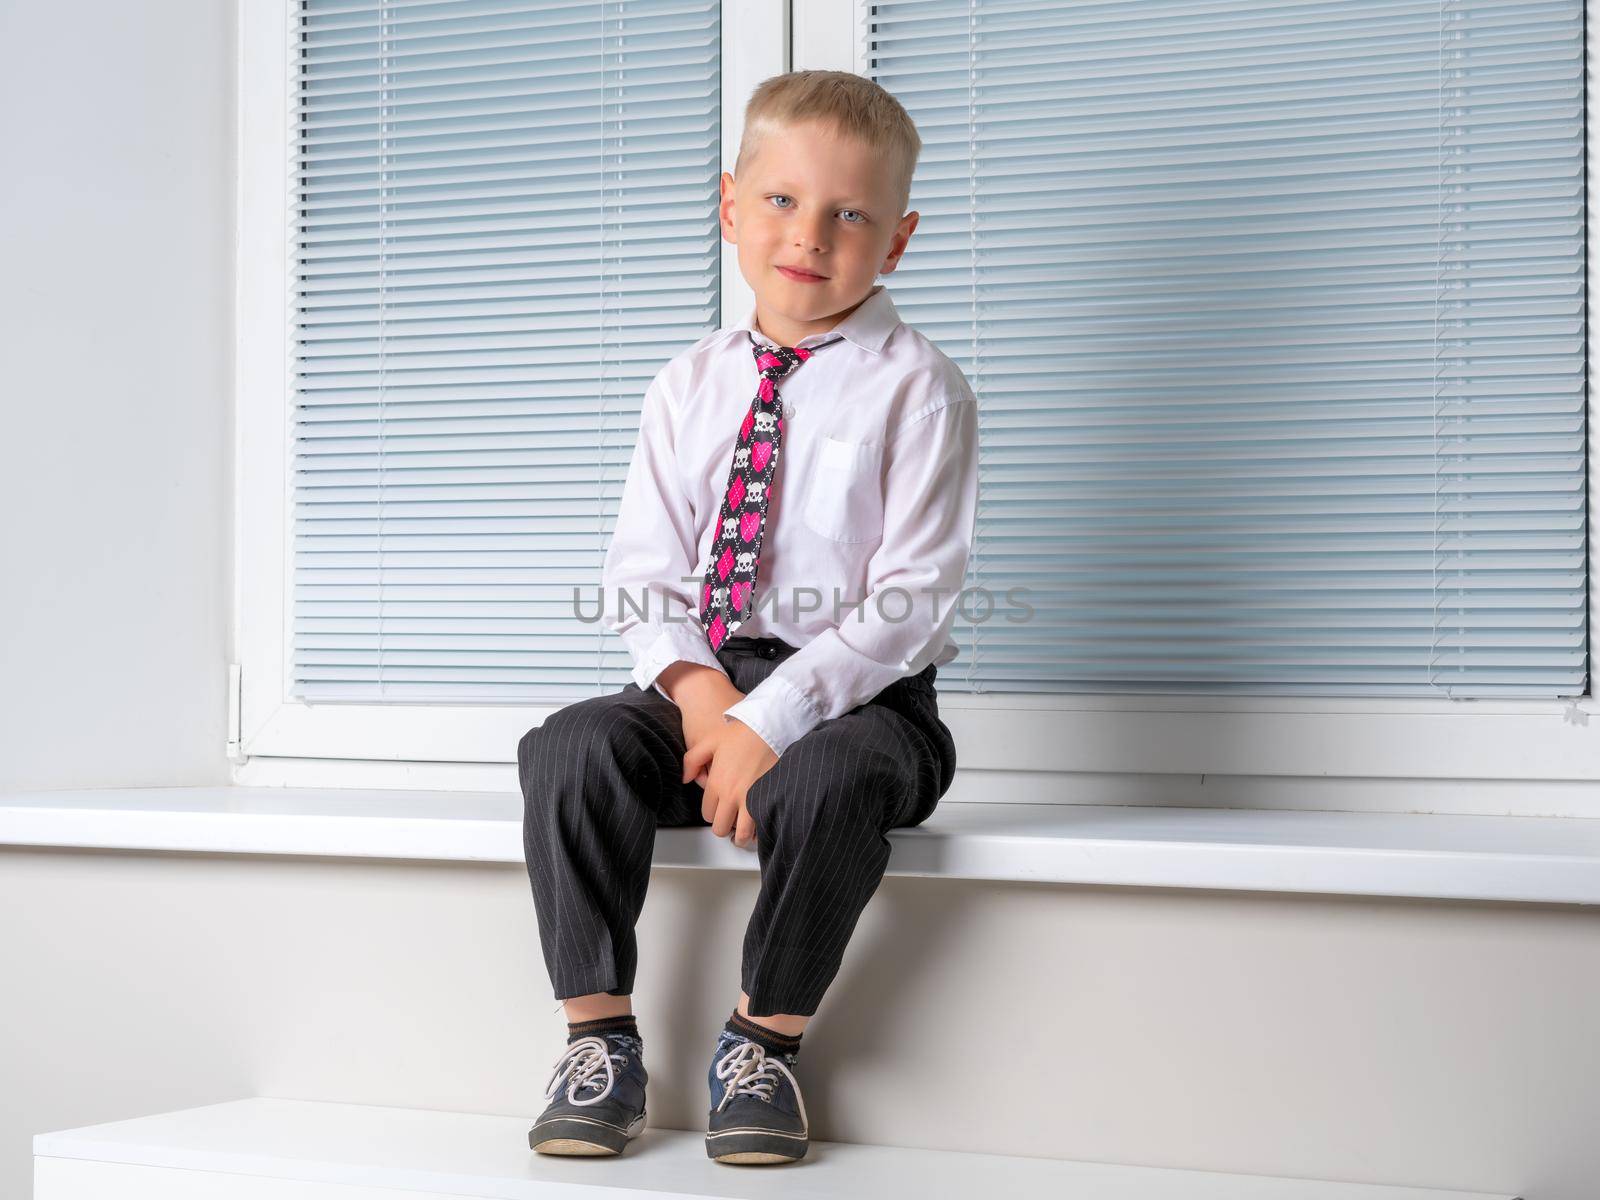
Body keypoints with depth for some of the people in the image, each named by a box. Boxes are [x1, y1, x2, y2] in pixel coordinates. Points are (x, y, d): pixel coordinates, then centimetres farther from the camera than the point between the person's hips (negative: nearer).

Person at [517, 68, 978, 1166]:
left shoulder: (917, 389, -3)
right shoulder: (691, 387, 12)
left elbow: (911, 597, -12)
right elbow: (642, 576, 9)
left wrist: (771, 719, -20)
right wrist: (693, 683, -13)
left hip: (856, 698, -4)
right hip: (701, 685, 4)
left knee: (818, 784, -37)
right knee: (570, 748, -23)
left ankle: (766, 1043, -12)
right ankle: (600, 1038, -10)